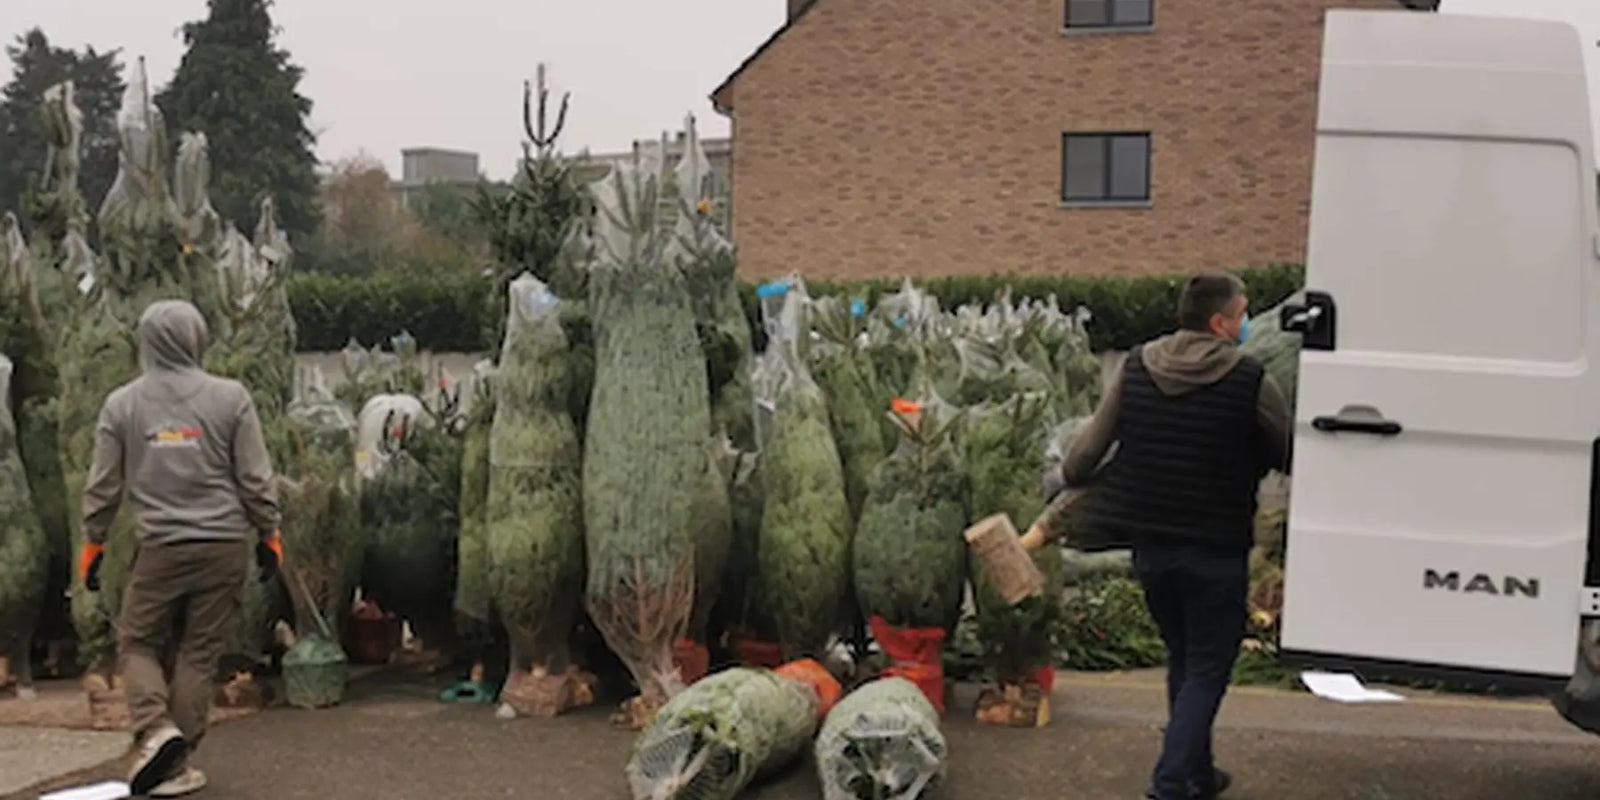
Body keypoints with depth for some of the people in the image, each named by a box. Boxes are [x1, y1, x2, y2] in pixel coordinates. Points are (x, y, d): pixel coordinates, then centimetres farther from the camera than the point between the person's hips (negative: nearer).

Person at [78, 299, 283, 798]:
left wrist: (93, 541, 18)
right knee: (198, 654, 6)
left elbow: (103, 485, 6)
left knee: (138, 643, 15)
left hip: (159, 548, 0)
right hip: (225, 545, 0)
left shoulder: (122, 404, 2)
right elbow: (255, 479, -1)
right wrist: (268, 534, 11)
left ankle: (155, 729, -7)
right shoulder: (229, 397, -2)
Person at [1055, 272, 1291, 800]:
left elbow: (1087, 450, 3)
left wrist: (1065, 480, 23)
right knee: (1206, 670, 5)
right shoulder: (1251, 382, -12)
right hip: (1216, 552, -5)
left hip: (1150, 546, 5)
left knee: (1182, 662, 21)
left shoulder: (1134, 369, 0)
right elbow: (1293, 458, -2)